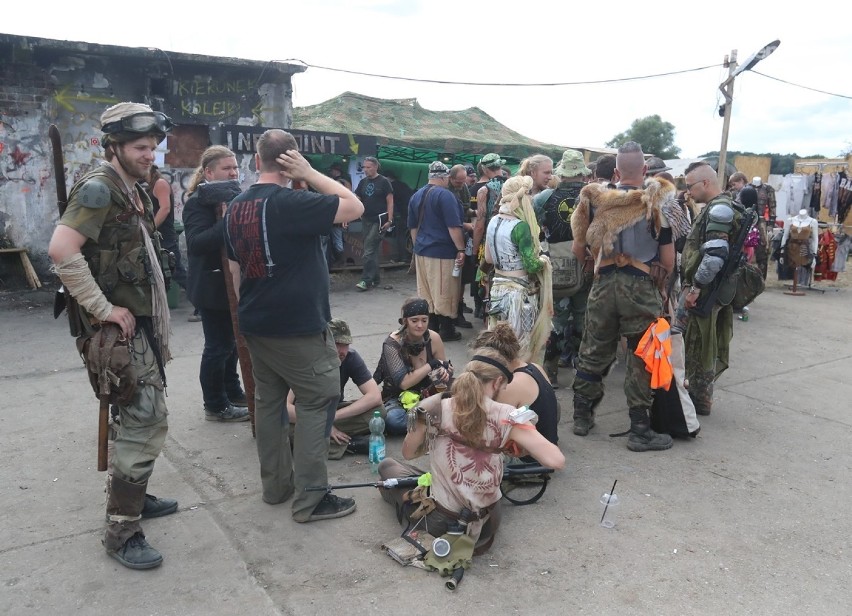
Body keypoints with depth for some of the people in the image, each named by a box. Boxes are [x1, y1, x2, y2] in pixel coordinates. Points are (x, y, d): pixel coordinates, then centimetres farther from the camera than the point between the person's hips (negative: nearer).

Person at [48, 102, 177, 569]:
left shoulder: (132, 191, 14)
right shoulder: (99, 188, -16)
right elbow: (61, 251, -29)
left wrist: (155, 321, 16)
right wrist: (104, 308, -23)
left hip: (141, 325, 10)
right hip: (119, 330, -10)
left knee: (143, 421, 19)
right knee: (145, 425, -8)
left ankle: (131, 496, 35)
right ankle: (121, 532, 4)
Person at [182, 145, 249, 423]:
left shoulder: (234, 195, 12)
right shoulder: (198, 202, -15)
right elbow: (196, 243, -28)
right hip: (213, 286, -9)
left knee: (231, 342, 19)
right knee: (218, 346, 1)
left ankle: (233, 392, 34)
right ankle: (215, 406, 15)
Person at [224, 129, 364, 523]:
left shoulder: (236, 207, 7)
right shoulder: (292, 203, -18)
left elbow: (235, 268, 14)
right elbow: (354, 207, -16)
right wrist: (310, 174, -11)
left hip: (255, 324, 8)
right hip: (299, 327, -8)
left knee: (268, 399, 16)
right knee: (318, 402, 1)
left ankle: (275, 484, 27)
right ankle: (310, 499, 5)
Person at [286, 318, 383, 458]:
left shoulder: (350, 357, -16)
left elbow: (375, 396, -22)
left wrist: (334, 416, -29)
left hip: (333, 411, 3)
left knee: (378, 412, -22)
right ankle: (348, 444, -27)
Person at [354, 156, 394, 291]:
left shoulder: (384, 182, -5)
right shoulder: (363, 182, 11)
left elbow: (390, 202, -6)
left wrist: (389, 220, -13)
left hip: (379, 221, -6)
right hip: (366, 220, 6)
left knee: (369, 251, -11)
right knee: (372, 251, 12)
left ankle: (366, 280, -9)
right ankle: (376, 278, 22)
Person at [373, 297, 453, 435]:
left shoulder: (433, 338, -7)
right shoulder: (392, 343, -18)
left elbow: (447, 368, 5)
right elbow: (403, 383, -23)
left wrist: (444, 374, -20)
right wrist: (432, 364, -22)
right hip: (396, 397, -2)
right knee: (393, 420, -37)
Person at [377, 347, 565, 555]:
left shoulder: (435, 408, -14)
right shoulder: (506, 416, -15)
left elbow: (408, 453, 2)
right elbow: (556, 460, -16)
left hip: (441, 526, -1)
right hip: (487, 528, 2)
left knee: (387, 465, 23)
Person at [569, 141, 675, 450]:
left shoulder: (596, 201, 2)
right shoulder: (658, 202, -6)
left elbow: (579, 249, 7)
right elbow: (668, 260, -5)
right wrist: (658, 281, 13)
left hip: (603, 286, 3)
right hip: (642, 289, -3)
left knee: (593, 353, 15)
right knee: (641, 359, 7)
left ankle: (582, 416, 26)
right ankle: (640, 430, 12)